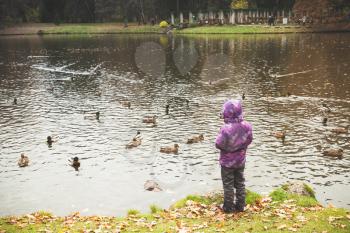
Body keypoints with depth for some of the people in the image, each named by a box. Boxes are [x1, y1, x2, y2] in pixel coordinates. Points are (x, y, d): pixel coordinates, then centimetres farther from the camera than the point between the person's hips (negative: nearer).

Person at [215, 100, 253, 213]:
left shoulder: (226, 128, -30)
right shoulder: (247, 126, -13)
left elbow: (219, 144, -22)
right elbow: (249, 140, 0)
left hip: (227, 161, -5)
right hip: (241, 160, 5)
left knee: (228, 184, 10)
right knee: (240, 183, 19)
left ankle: (228, 207, 21)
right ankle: (240, 205, 29)